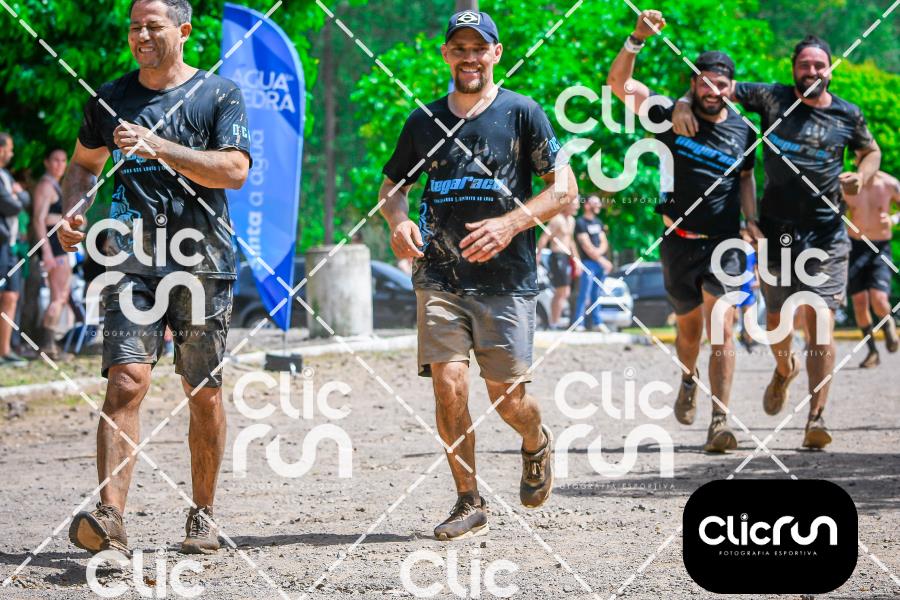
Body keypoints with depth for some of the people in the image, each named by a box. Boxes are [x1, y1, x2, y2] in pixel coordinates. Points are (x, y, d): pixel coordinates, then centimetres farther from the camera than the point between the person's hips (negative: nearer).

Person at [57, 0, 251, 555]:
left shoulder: (220, 95, 2)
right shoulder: (110, 99, 11)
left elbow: (234, 170, -12)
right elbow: (84, 165, 25)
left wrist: (157, 147, -19)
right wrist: (72, 213, 5)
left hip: (203, 264, -1)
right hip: (132, 263, 1)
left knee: (205, 395, 6)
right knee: (127, 382, -15)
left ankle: (203, 515, 22)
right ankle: (110, 518, -24)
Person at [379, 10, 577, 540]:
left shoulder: (521, 114, -1)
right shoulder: (425, 121, 10)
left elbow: (565, 189, -4)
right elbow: (393, 184, 21)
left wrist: (510, 224, -18)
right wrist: (399, 222, -1)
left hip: (508, 278, -2)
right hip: (441, 275, 3)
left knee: (507, 397, -2)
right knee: (449, 386, -10)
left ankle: (537, 444, 34)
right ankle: (470, 504, 3)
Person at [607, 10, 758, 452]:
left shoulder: (743, 132, 5)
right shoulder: (672, 117, -2)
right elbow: (619, 83, -11)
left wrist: (753, 222, 7)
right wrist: (638, 39, -23)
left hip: (724, 242, 0)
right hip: (679, 242, 0)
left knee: (722, 333, -14)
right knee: (688, 329, 15)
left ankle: (720, 422, -15)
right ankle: (689, 380, 48)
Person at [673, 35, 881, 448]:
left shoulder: (848, 116, 5)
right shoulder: (771, 99, 2)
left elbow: (871, 151, 23)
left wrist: (861, 177, 1)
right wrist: (684, 104, -13)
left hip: (825, 234, -1)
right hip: (776, 229, 1)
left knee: (821, 324, -14)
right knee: (777, 320, 14)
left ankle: (815, 420, -17)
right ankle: (785, 369, 49)